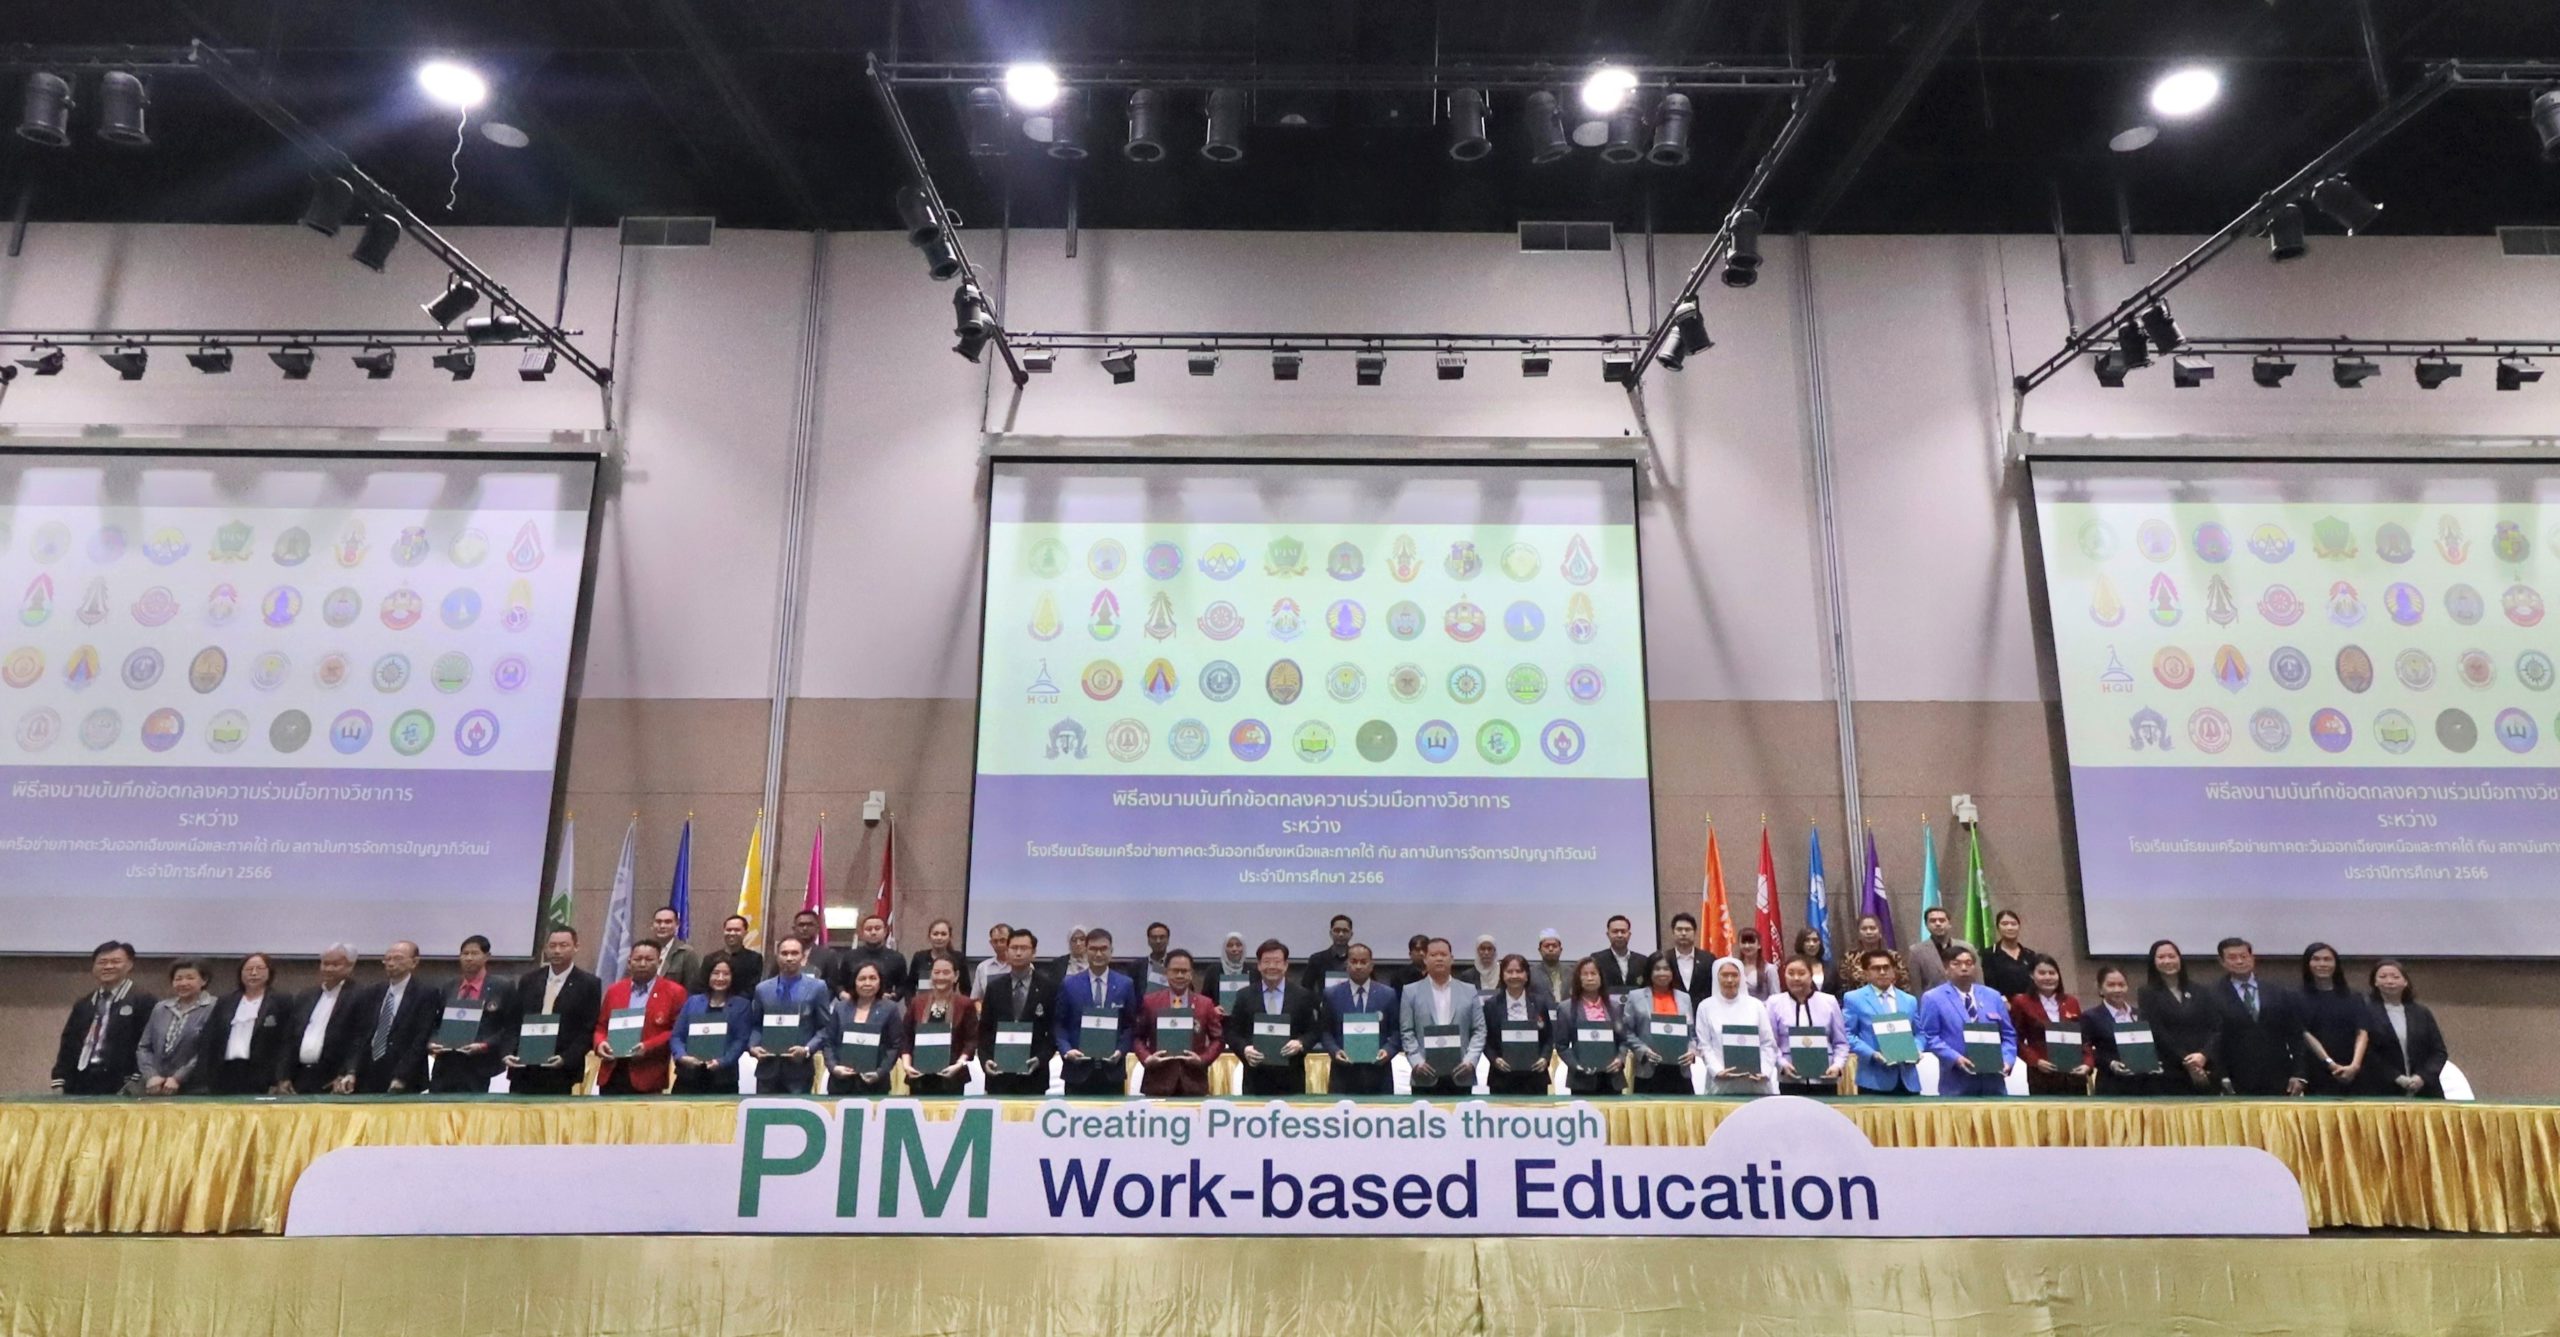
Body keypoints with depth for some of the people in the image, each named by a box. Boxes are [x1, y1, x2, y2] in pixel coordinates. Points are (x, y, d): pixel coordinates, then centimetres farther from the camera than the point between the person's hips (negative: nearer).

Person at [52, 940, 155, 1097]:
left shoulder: (143, 1002, -3)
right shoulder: (83, 1004, 18)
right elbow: (68, 1045, 18)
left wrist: (135, 1085, -16)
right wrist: (59, 1082, 8)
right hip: (79, 1086, 6)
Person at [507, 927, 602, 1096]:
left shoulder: (589, 983, -1)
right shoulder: (529, 979, 12)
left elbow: (589, 1030, -4)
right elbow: (514, 1022, 13)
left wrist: (566, 1059, -16)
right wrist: (508, 1053, -3)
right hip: (523, 1070, 4)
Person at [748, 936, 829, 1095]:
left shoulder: (817, 987, 3)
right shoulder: (762, 989, 12)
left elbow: (824, 1027, 1)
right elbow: (755, 1025, 16)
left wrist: (807, 1049, -13)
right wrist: (753, 1046, -4)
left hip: (799, 1067, -2)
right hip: (768, 1067, 2)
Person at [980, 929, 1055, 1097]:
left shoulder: (1048, 987, 1)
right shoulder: (994, 987, 9)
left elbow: (1055, 1031, 2)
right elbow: (984, 1030, 10)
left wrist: (1040, 1059, -11)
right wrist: (985, 1059, -5)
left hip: (1033, 1073, -2)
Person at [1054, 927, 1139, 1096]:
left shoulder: (1125, 985, 6)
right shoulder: (1068, 984, 5)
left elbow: (1131, 1025, 8)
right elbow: (1059, 1024, 6)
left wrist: (1121, 1050, -8)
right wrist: (1066, 1050, -10)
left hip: (1112, 1070, 0)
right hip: (1078, 1069, 0)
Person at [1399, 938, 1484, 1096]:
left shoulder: (1469, 991, 11)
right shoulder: (1411, 992, 7)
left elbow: (1479, 1030, 7)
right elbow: (1406, 1033, 3)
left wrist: (1470, 1060, -6)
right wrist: (1417, 1061, -10)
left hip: (1460, 1076, 1)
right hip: (1426, 1078, -1)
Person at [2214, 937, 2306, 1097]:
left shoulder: (2280, 993, 10)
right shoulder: (2214, 997, -1)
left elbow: (2296, 1036, 10)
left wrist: (2299, 1074, 2)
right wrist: (2222, 1078, -9)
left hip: (2278, 1081, 3)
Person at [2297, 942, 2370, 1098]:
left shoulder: (2353, 999, 11)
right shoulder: (2299, 998, 3)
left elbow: (2362, 1033, 0)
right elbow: (2305, 1034, -6)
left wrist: (2355, 1065, -16)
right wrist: (2330, 1064, -17)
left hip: (2351, 1076, 2)